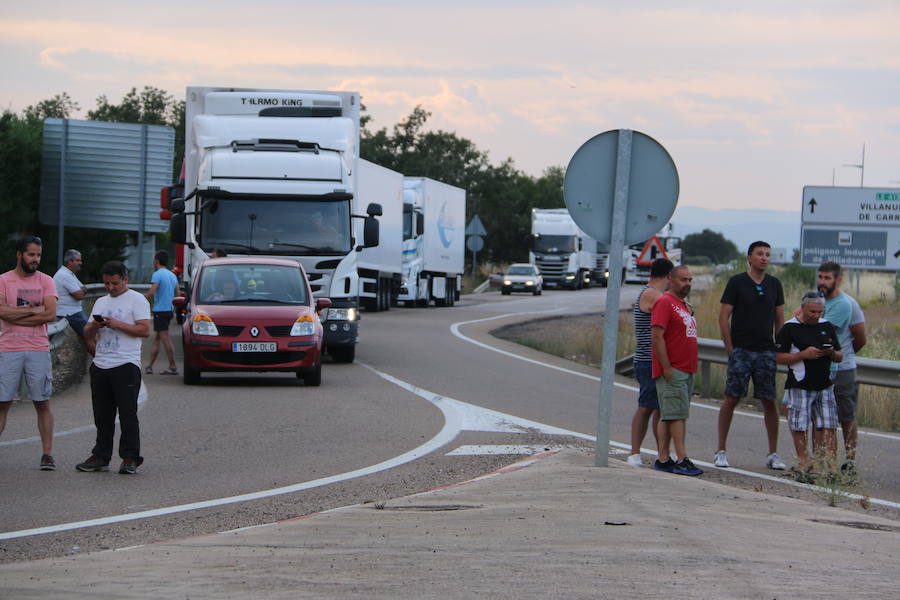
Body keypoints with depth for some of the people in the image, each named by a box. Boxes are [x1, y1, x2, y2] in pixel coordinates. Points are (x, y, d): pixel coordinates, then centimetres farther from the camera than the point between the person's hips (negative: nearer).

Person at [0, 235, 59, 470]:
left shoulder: (46, 281, 6)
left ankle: (47, 454, 6)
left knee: (42, 403, 2)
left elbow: (50, 314, -7)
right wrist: (33, 310, -9)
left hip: (38, 349, 1)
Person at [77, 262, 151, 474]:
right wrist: (93, 327, -3)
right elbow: (87, 334, 21)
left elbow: (145, 330, -10)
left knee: (127, 414, -6)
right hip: (100, 366, 6)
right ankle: (100, 456, 13)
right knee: (102, 415, 8)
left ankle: (130, 458, -4)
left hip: (126, 365, -6)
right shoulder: (101, 302, 20)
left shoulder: (136, 300, 0)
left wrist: (117, 324, -17)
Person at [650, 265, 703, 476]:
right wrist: (666, 367, -20)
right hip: (671, 371, -9)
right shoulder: (664, 303, -10)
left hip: (687, 370, 9)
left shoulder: (685, 306, 20)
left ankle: (663, 459, 11)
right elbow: (657, 336, -17)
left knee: (669, 416, 9)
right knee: (678, 414, -11)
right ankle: (682, 460, -14)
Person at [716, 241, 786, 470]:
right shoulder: (736, 282, -1)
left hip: (766, 352, 3)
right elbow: (723, 317, -2)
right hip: (741, 351, -3)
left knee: (769, 402, 1)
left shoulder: (774, 284, 11)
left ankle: (773, 454, 7)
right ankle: (721, 450, 5)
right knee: (731, 400, -3)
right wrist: (730, 348, -7)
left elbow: (780, 319, 16)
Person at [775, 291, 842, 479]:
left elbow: (840, 356, 18)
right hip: (799, 387, -4)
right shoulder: (790, 328, -2)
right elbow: (779, 357, -6)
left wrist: (831, 353, -6)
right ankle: (803, 466, 7)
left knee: (827, 428, -4)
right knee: (799, 429, -1)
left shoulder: (827, 327, 12)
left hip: (824, 386, 4)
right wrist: (804, 354, -16)